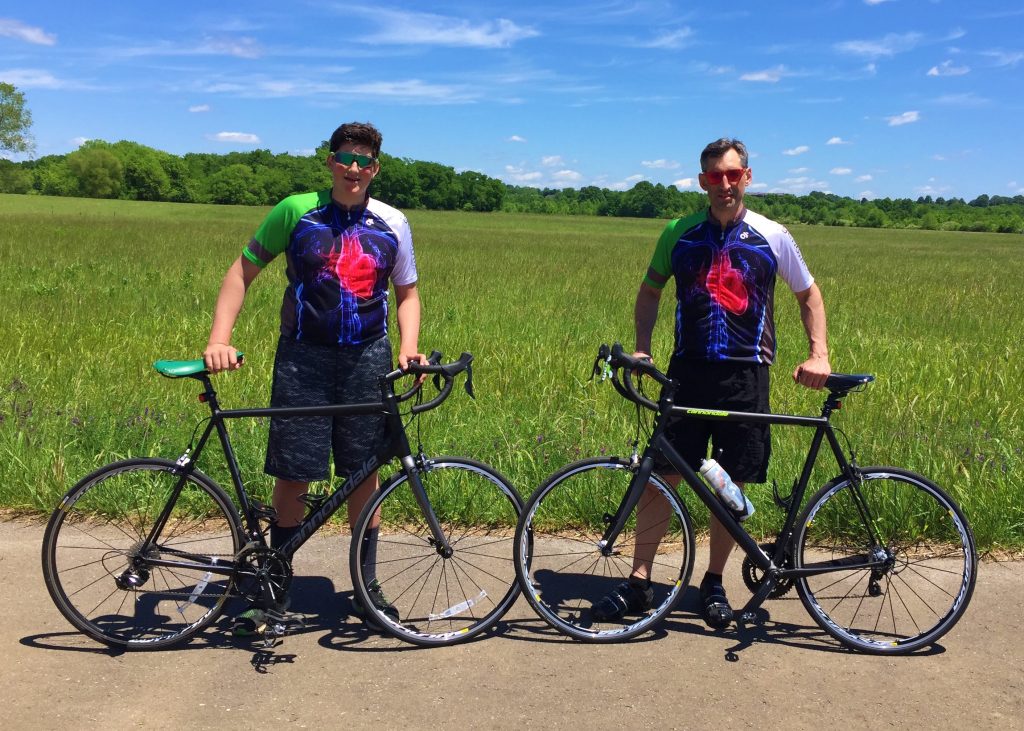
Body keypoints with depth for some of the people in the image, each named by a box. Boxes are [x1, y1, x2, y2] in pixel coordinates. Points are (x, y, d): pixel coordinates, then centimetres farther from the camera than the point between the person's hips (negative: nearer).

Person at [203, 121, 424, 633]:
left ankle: (367, 583, 23)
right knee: (292, 473, 1)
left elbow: (406, 292, 13)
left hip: (367, 359, 2)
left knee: (363, 471, 7)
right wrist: (219, 339, -10)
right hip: (303, 358, -1)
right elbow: (243, 271, 1)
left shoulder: (392, 224, 5)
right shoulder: (296, 211, -2)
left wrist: (408, 347, -4)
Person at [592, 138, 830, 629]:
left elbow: (808, 295, 12)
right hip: (689, 371, 1)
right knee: (662, 476, -1)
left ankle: (714, 583, 24)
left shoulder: (772, 237, 2)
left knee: (732, 486, 6)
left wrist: (819, 355, -1)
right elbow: (650, 290, 14)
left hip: (745, 375, 0)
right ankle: (639, 583, 10)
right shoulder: (679, 234, 4)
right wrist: (642, 347, 0)